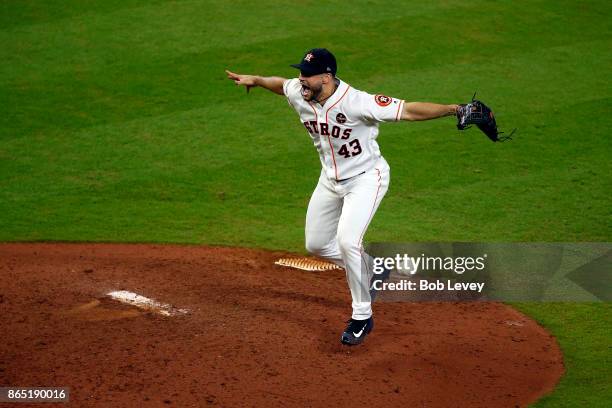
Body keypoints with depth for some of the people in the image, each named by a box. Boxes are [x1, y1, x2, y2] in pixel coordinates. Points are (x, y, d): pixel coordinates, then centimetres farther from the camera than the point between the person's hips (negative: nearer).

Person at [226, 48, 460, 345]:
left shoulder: (358, 102, -32)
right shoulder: (298, 93, -13)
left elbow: (408, 111, -34)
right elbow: (280, 84, 13)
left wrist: (452, 109, -43)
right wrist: (254, 80, 20)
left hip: (366, 178, -7)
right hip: (330, 179, 7)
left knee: (347, 241, -24)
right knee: (316, 244, 14)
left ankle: (362, 317, -7)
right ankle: (371, 272, 39)